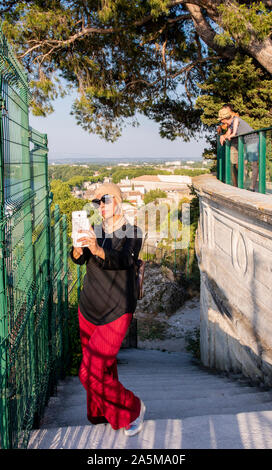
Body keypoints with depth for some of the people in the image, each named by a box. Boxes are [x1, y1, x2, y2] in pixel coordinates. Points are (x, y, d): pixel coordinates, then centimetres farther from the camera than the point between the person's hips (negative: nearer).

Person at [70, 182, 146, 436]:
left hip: (116, 312, -5)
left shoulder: (133, 232, -6)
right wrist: (78, 247, -31)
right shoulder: (95, 231, 7)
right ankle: (101, 415, 39)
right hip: (88, 309, 5)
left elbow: (124, 259, -25)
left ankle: (132, 409, 12)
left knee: (91, 372, -9)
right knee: (102, 367, 16)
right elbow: (77, 258, -7)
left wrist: (98, 250, -44)